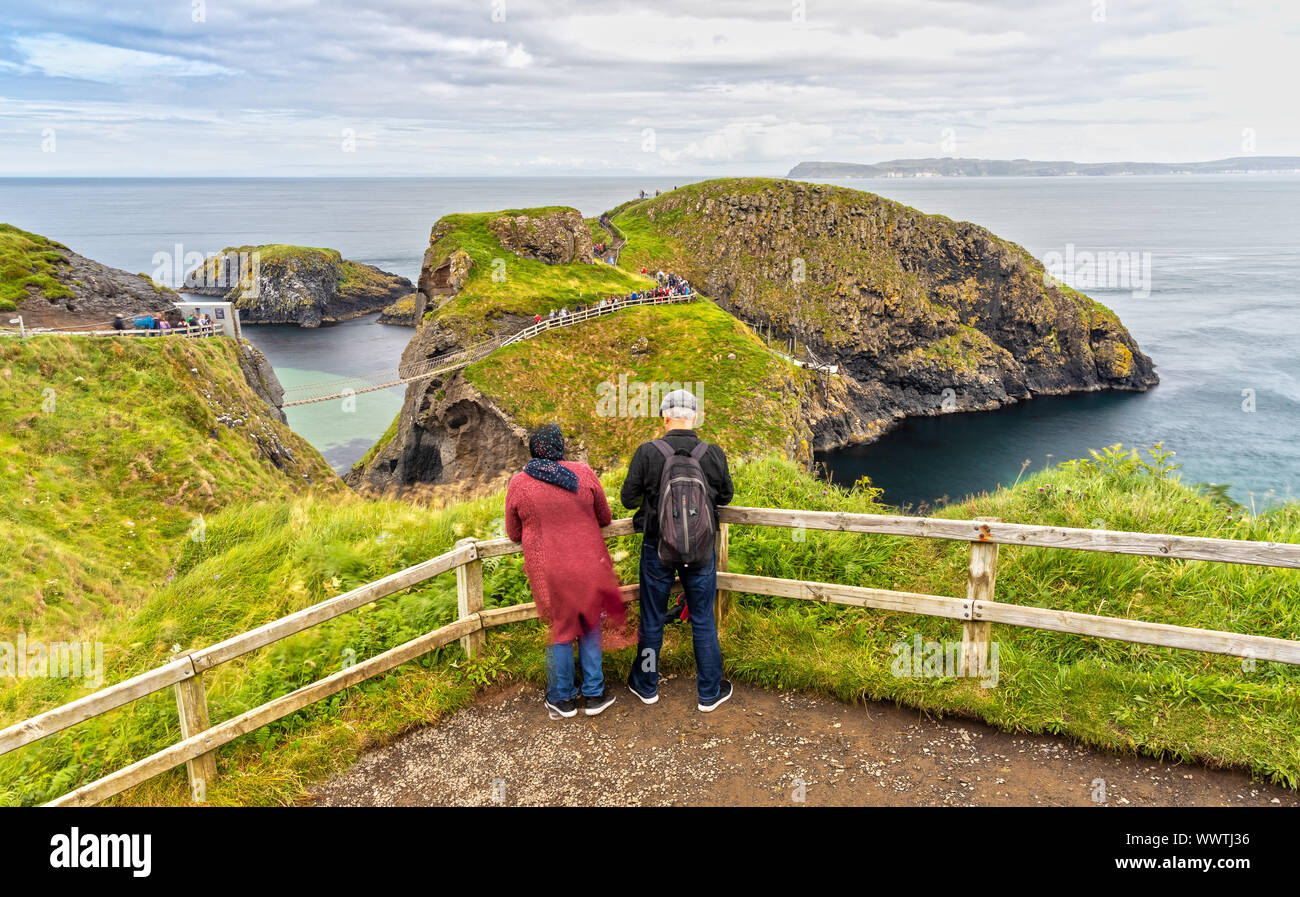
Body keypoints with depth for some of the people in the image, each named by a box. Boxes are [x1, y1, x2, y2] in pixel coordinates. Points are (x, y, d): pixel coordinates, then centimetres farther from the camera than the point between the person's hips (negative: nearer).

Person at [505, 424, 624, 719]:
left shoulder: (518, 484, -6)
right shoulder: (584, 473, -6)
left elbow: (514, 533, 5)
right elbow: (605, 518, 6)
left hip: (549, 572, 0)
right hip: (588, 566, 0)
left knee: (561, 630, 16)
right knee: (589, 626, 19)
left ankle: (562, 700, 26)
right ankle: (594, 694, 25)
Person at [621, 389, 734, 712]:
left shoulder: (647, 452, -16)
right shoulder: (714, 453, -10)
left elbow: (628, 498, -8)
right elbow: (726, 496, 4)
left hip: (658, 550, -1)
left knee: (652, 620, 16)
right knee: (703, 621, 14)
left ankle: (646, 686, 33)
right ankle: (710, 692, 25)